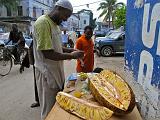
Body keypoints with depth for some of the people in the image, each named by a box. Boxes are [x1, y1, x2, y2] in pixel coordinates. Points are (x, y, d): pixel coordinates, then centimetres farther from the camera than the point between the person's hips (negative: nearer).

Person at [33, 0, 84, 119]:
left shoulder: (54, 24, 11)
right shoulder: (43, 22, -19)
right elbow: (47, 53, -24)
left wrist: (71, 50, 4)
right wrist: (71, 55, -16)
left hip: (56, 71, 9)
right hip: (47, 73, -9)